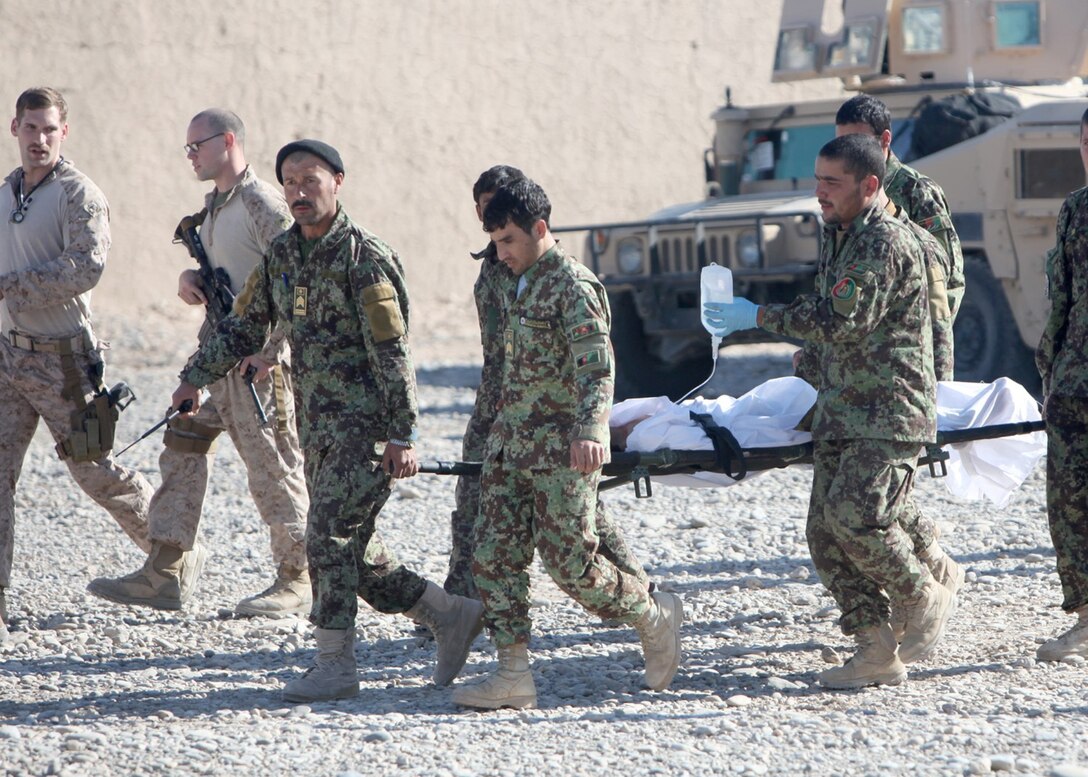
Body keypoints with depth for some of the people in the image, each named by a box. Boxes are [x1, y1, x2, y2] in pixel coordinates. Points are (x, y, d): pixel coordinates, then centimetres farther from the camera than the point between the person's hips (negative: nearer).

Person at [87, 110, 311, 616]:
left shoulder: (263, 204, -12)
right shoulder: (213, 207, 17)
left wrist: (270, 349, -23)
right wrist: (190, 280, 4)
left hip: (258, 360, -9)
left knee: (272, 468, -3)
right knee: (183, 450, 6)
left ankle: (296, 579, 6)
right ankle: (165, 575, 8)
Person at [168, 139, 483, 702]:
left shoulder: (365, 258, -12)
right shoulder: (281, 255, 10)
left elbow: (392, 353, -14)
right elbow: (244, 326, 20)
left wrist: (402, 435, -17)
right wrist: (195, 378, 11)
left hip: (365, 422, -8)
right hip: (317, 424, 8)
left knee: (329, 536, -12)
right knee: (355, 550, 10)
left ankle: (334, 666, -5)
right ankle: (449, 616, 23)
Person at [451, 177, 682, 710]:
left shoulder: (572, 286, -12)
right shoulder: (523, 285, 16)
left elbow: (597, 367, -22)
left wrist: (590, 431, -37)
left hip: (560, 451, -9)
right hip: (509, 446, 9)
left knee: (570, 561, -6)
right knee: (493, 555, 1)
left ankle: (655, 616, 17)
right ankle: (513, 674, 2)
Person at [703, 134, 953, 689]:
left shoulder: (885, 243, -14)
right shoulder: (836, 238, 16)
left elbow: (841, 324, -20)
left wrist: (759, 317, -14)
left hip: (890, 412, -9)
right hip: (840, 410, 9)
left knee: (856, 515, -22)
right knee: (825, 531, 1)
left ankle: (924, 598, 2)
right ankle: (877, 652, 4)